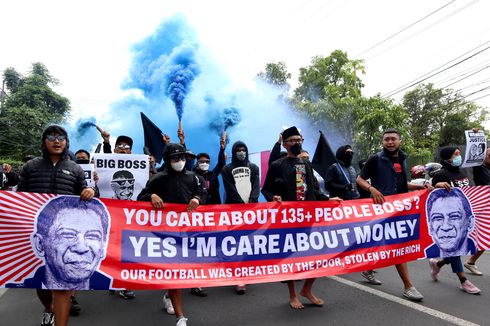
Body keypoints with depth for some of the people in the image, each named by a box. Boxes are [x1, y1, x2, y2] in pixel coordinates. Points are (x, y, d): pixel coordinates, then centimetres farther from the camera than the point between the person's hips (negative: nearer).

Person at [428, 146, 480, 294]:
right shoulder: (441, 174, -9)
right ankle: (463, 281, 11)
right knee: (453, 243, 1)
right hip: (448, 216, -8)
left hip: (463, 214, 8)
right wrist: (438, 185, -28)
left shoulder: (462, 173, 13)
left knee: (463, 243, 10)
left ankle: (437, 263, 32)